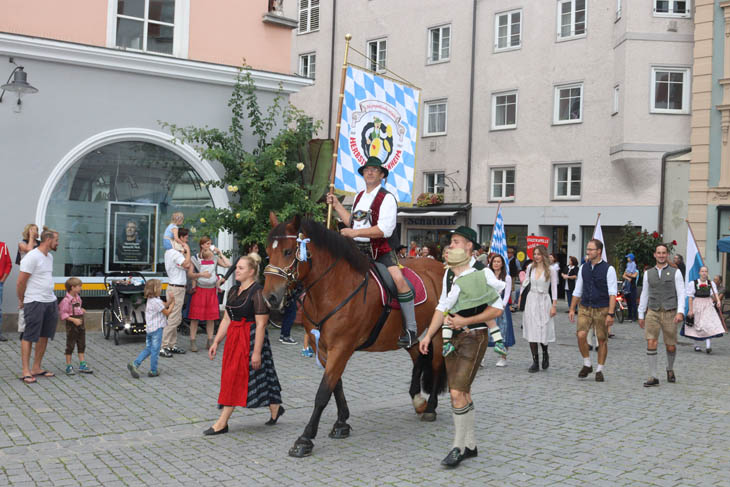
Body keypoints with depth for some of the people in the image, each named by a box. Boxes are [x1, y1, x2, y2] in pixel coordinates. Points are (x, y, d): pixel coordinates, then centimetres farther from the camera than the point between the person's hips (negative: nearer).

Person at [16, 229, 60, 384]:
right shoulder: (32, 257, -14)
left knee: (44, 336, 11)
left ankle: (37, 368, 21)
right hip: (35, 302, -8)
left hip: (50, 301, 9)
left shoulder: (49, 257, 14)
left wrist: (53, 299, 17)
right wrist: (21, 300, -4)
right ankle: (26, 371, 2)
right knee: (29, 337, -2)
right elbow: (21, 281, -13)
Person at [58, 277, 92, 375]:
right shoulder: (66, 300, -18)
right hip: (71, 324, -8)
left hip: (80, 323, 8)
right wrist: (74, 320, -26)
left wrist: (81, 310, 6)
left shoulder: (77, 297, 8)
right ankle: (68, 366, 10)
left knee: (81, 345, 11)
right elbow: (63, 314, -21)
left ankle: (82, 365, 18)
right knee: (70, 345, 1)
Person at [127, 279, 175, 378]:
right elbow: (167, 312, -10)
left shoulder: (150, 300, 11)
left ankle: (135, 364, 4)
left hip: (149, 329, 9)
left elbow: (163, 305, 13)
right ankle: (153, 371, 9)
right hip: (157, 329, -9)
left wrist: (169, 301, -3)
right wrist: (172, 304, 3)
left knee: (148, 349, 15)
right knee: (155, 350, 2)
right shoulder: (157, 301, -18)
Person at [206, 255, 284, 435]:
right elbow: (226, 320, 16)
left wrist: (257, 352, -21)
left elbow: (261, 325, -18)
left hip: (251, 339, -9)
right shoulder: (233, 291, 12)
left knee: (234, 378, -6)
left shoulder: (257, 292, -14)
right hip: (233, 338, 9)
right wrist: (216, 342, 11)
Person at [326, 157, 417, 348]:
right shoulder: (359, 197, 16)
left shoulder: (387, 198, -7)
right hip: (358, 250, 7)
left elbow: (385, 230, -19)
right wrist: (336, 204, 20)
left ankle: (411, 330, -22)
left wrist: (355, 232, -22)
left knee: (399, 279, -28)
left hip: (382, 250, -7)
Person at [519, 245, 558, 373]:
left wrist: (554, 305, -5)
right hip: (531, 300, 3)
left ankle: (545, 354, 28)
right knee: (531, 332, 0)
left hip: (544, 301, -3)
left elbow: (554, 288, -3)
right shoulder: (530, 267, 5)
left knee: (543, 331, -3)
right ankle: (535, 362, 6)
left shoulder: (551, 270, -4)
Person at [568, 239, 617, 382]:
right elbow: (578, 290, 14)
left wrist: (611, 314, -17)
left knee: (602, 340, 3)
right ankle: (587, 364, 8)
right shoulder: (583, 268, 8)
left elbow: (612, 293, -10)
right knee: (581, 335, -12)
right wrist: (572, 309, 10)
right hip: (585, 308, 3)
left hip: (602, 309, -3)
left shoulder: (608, 269, -6)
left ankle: (599, 370, 16)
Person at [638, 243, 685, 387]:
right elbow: (644, 295, 13)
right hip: (653, 313, 1)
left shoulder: (675, 272, 2)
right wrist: (640, 315, 12)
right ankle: (653, 377, -9)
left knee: (671, 347, 6)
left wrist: (680, 312, -18)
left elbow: (681, 294, -5)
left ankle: (670, 369, 36)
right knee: (651, 343, -13)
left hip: (670, 314, -1)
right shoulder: (648, 273, 9)